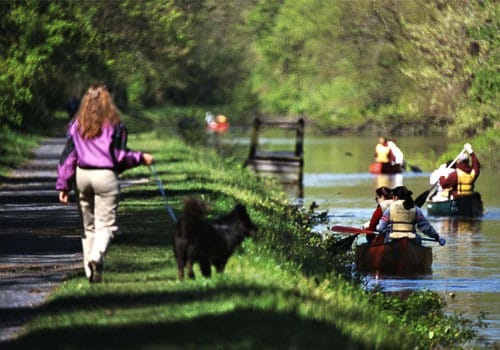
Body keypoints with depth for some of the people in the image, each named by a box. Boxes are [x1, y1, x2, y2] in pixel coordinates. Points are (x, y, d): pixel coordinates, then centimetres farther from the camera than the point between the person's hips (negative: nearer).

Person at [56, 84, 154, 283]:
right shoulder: (114, 125, -3)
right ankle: (96, 257, -31)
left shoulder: (76, 126, 7)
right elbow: (120, 156, -6)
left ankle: (90, 273, 13)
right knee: (106, 225, -3)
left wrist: (63, 185, 8)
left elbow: (68, 156, 5)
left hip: (82, 175, 4)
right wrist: (141, 158, 11)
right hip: (105, 176, -4)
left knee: (88, 225, 13)